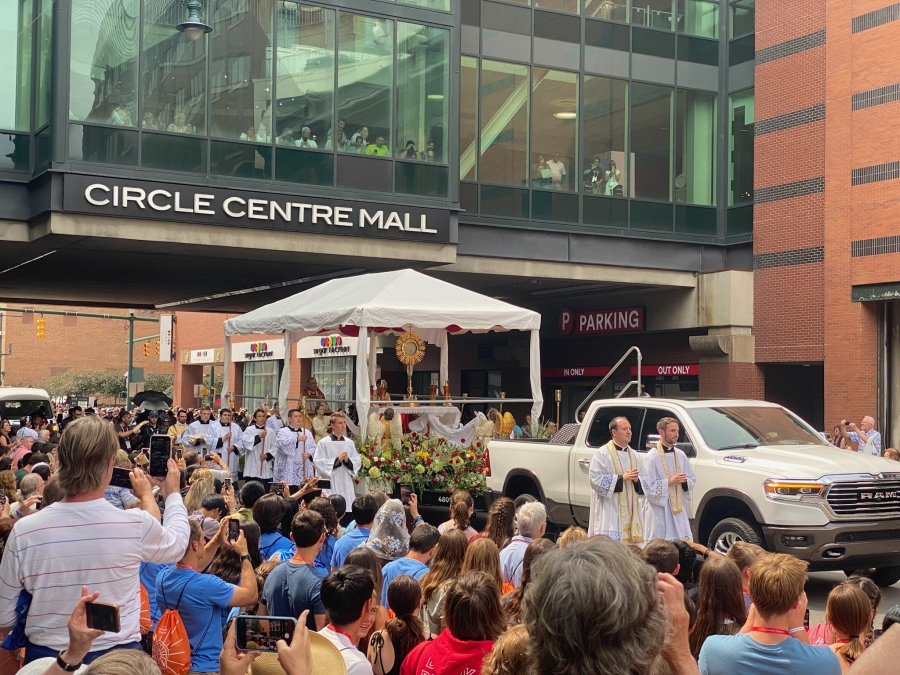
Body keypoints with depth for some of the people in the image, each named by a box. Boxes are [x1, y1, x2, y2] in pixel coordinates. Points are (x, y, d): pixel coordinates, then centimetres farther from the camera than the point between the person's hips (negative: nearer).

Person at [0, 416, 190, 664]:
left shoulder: (24, 531, -14)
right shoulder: (136, 524, -17)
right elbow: (177, 544, 7)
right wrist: (173, 494, 23)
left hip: (45, 658, 1)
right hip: (118, 656, -1)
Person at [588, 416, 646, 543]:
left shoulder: (634, 456, 17)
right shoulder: (602, 454, -1)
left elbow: (646, 482, 16)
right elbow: (596, 480, -10)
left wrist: (636, 479, -7)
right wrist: (622, 478, -14)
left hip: (631, 512, 6)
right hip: (610, 513, -6)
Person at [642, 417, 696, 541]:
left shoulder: (680, 455, 10)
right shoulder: (652, 457, -9)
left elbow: (692, 480, 16)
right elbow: (648, 486, -11)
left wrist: (685, 481, -6)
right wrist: (670, 481, -17)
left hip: (679, 509, 6)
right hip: (659, 510, -6)